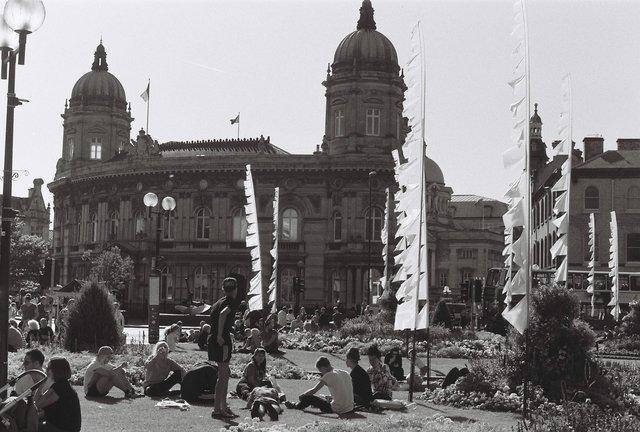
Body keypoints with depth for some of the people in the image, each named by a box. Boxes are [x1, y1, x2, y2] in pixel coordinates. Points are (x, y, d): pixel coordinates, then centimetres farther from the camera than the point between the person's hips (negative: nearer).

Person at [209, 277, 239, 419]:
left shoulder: (219, 302, 16)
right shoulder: (232, 302, -9)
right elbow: (223, 314, -27)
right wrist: (220, 336, -24)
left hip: (213, 340, 9)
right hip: (223, 341, -9)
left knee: (225, 374, 17)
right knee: (223, 375, -5)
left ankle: (223, 407, 20)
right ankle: (217, 410, -5)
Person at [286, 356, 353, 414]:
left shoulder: (328, 376, -11)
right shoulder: (345, 374, 9)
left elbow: (313, 391, -6)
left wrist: (302, 396, 11)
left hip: (338, 410, -7)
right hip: (350, 409, 7)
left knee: (308, 397, 9)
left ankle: (295, 406, 37)